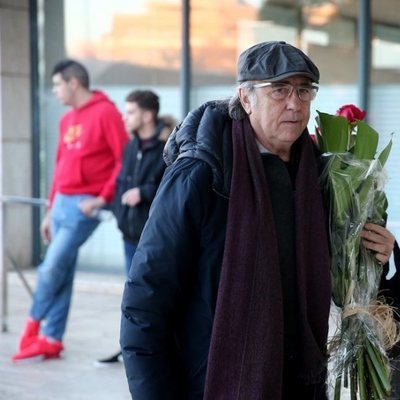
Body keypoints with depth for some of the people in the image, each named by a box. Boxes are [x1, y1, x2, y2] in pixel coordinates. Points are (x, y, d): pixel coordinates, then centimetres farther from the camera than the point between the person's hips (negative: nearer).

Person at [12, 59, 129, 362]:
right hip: (61, 203, 7)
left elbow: (125, 159, -13)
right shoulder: (67, 120, 16)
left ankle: (36, 324, 12)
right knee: (62, 272, 8)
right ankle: (51, 339, 12)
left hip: (85, 205, -7)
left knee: (52, 266, -7)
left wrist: (103, 197, -17)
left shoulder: (105, 113, -9)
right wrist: (50, 210, 19)